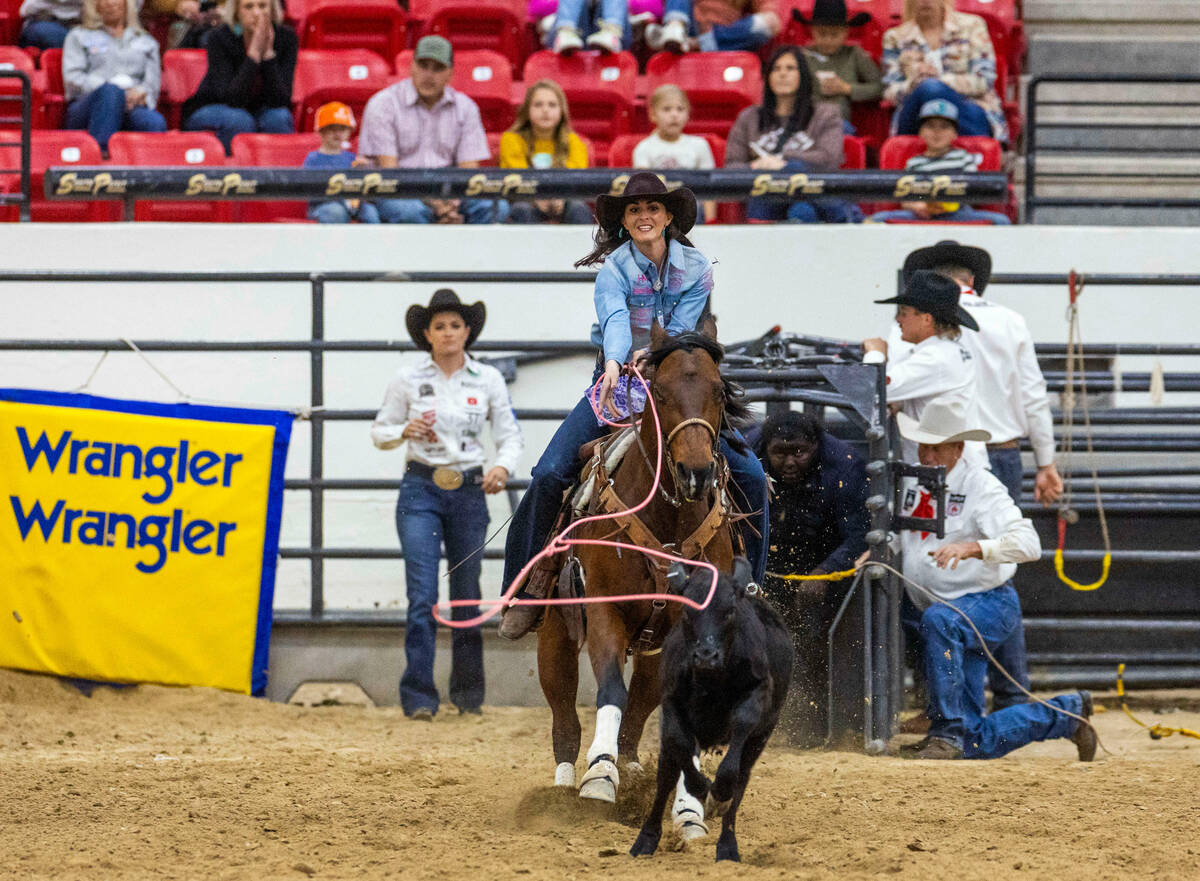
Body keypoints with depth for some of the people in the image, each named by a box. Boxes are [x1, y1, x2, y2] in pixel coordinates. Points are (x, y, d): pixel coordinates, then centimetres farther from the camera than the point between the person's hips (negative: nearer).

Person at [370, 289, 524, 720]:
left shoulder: (488, 379, 3)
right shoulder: (408, 379, 0)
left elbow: (510, 436, 6)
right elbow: (380, 431, 7)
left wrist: (503, 467, -14)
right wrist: (406, 432, -15)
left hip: (469, 491, 2)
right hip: (421, 490, -2)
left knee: (467, 594, 8)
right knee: (423, 595, -10)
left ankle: (468, 693, 22)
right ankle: (419, 697, -10)